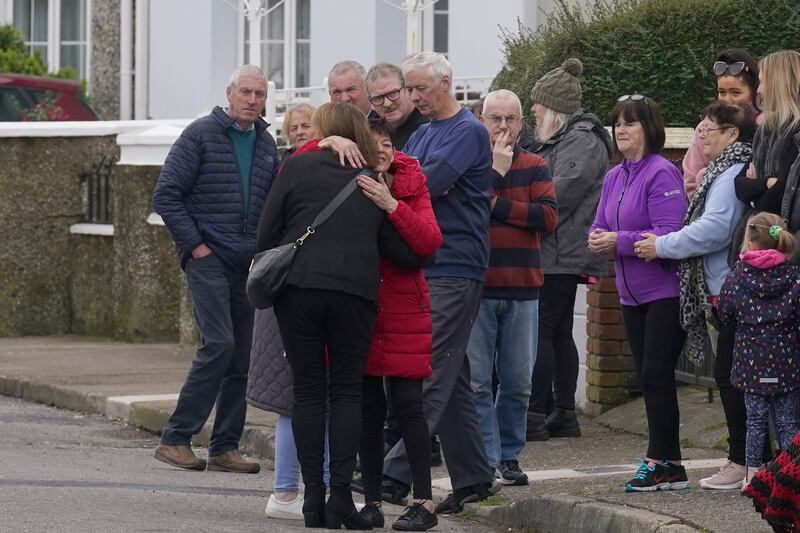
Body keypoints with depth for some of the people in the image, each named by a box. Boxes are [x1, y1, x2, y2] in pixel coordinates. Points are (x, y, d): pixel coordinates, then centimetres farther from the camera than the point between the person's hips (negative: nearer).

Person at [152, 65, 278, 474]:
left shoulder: (267, 145, 14)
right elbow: (166, 194, -6)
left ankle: (225, 447, 11)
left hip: (249, 265, 6)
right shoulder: (201, 134, -4)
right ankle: (175, 438, -11)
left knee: (244, 356, 4)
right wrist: (194, 245, -10)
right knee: (219, 343, -17)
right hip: (208, 257, -6)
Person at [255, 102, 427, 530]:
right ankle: (341, 495, -2)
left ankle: (314, 497, 3)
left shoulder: (297, 167, 5)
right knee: (347, 391, 7)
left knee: (308, 390, 5)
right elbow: (398, 249, 8)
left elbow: (266, 233, 5)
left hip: (299, 287, -1)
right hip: (355, 291, 1)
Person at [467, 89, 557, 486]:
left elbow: (548, 216, -6)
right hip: (476, 288, -2)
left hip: (522, 289, 2)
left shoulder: (534, 167, 9)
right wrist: (496, 171, -13)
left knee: (518, 382, 6)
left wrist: (496, 206, -9)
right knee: (476, 380, -3)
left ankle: (509, 455, 18)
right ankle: (485, 461, 1)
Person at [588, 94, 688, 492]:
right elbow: (602, 226, 16)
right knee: (648, 378, 10)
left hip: (665, 291, -9)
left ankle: (663, 463, -4)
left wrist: (618, 241, -20)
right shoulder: (614, 177, 12)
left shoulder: (662, 174, -13)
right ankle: (667, 462, 16)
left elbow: (669, 234, -21)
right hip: (632, 293, 9)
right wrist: (598, 239, -8)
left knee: (655, 375, -9)